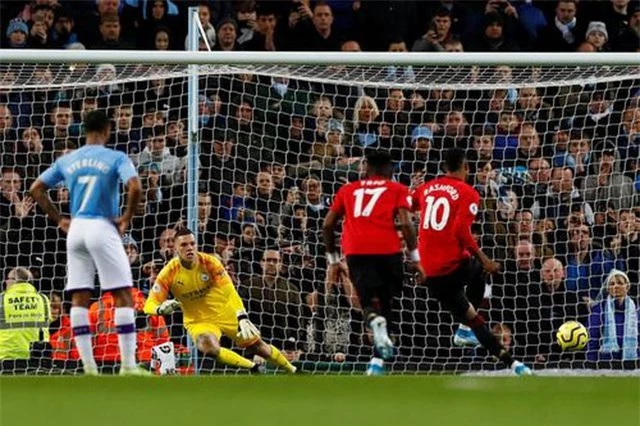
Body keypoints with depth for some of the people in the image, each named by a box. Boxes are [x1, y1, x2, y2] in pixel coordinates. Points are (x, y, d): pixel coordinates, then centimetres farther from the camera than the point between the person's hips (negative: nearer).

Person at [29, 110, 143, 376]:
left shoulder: (67, 161, 11)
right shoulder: (116, 158, -4)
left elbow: (36, 189, 12)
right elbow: (135, 188, -20)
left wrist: (59, 220, 13)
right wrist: (127, 219, -7)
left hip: (76, 228, 5)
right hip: (103, 227, -5)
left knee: (79, 299, 6)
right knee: (123, 295, -2)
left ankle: (88, 366, 2)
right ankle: (128, 365, -9)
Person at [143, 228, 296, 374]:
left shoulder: (209, 262, -18)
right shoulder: (169, 273, -17)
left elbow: (230, 291, -25)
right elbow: (149, 305, -16)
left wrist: (242, 318, -41)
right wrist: (161, 309, -41)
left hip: (226, 313, 1)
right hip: (198, 321, -1)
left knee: (257, 345, 6)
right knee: (210, 349, -32)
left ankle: (292, 370, 31)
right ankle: (253, 368, -12)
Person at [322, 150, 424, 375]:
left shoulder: (348, 190, 25)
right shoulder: (397, 190, 17)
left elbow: (328, 225, 22)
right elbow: (405, 223, 2)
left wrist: (333, 259, 31)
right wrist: (415, 259, 6)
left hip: (356, 251, 1)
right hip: (387, 249, -1)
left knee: (370, 300, -1)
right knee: (385, 300, 12)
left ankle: (376, 323, -39)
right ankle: (377, 362, 2)